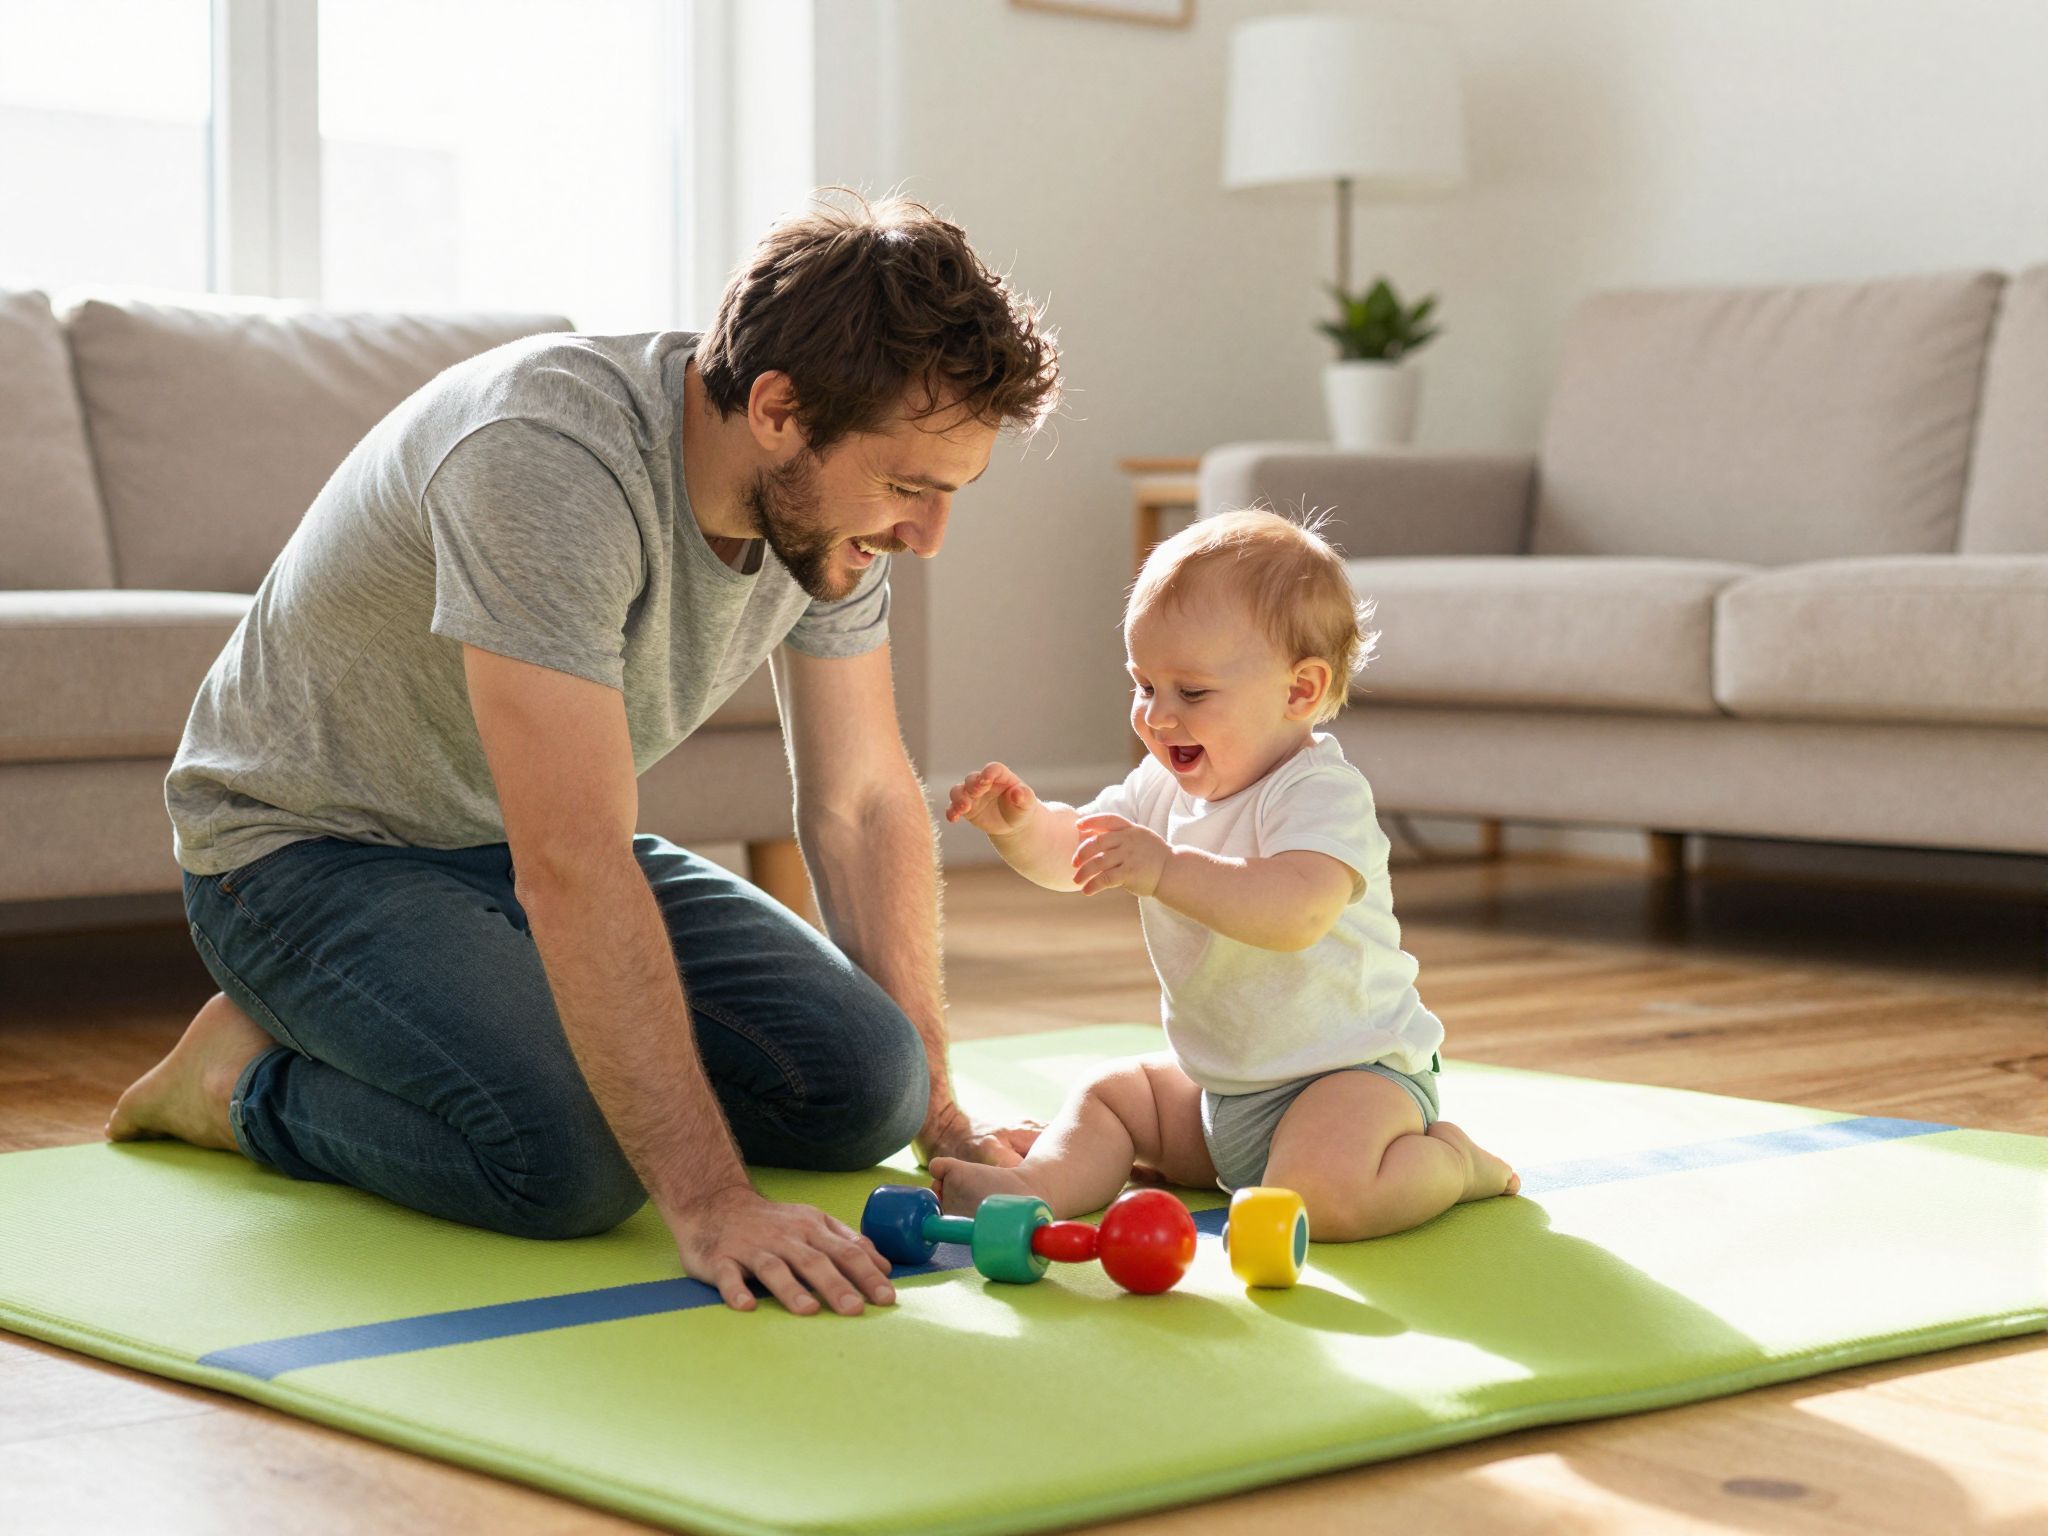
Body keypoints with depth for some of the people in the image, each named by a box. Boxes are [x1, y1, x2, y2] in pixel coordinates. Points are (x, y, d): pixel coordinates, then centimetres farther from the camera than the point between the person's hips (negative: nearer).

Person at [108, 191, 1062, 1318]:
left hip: (537, 842, 7)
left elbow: (863, 802, 0)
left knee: (861, 1084, -11)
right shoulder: (549, 460, -35)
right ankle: (251, 1080, -3)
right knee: (572, 1159, -31)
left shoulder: (830, 495, -10)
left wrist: (936, 1109, -4)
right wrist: (708, 1203, -41)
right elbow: (572, 874, -39)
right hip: (314, 846, -7)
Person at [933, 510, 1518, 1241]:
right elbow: (1069, 853, 7)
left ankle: (1448, 1161, -6)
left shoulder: (1322, 792, -22)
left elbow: (1298, 913, -40)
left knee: (1319, 1194, -32)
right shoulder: (1163, 785, 6)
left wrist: (1165, 868, -46)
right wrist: (1018, 822, -17)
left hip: (1351, 1068, -9)